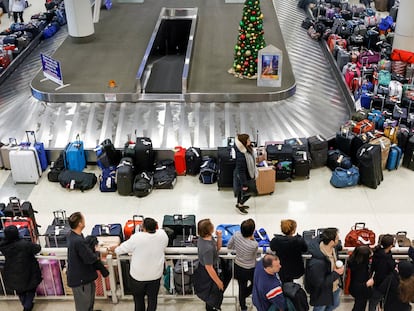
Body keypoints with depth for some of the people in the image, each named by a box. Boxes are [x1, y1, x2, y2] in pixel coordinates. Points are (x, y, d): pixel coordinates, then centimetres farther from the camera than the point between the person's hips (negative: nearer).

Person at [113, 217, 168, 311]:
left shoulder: (137, 237, -24)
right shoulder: (163, 235, -15)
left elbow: (124, 248, -8)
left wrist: (115, 249, 12)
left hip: (139, 275, -2)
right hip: (155, 274, 2)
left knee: (138, 298, 19)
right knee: (152, 298, 18)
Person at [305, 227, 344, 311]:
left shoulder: (331, 248, -16)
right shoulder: (317, 262, -42)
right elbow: (319, 283, -33)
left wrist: (339, 267, -6)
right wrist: (336, 274, -29)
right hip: (322, 293, -8)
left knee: (334, 304, 32)